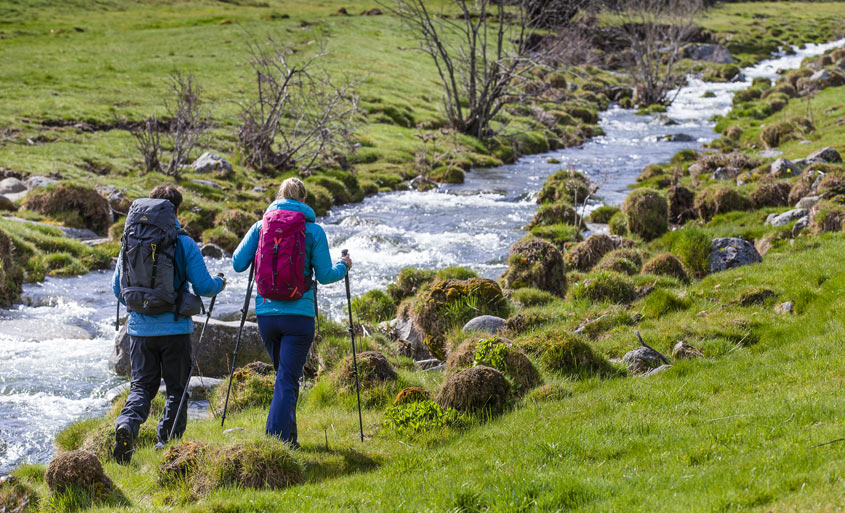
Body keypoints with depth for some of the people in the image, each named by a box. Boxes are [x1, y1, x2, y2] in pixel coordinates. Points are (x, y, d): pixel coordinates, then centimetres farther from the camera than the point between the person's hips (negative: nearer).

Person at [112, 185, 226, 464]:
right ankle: (166, 445, 11)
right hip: (174, 328, -3)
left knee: (141, 385, 10)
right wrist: (219, 284, 16)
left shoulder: (129, 242, 3)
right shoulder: (184, 243, -8)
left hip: (140, 328, 3)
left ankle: (126, 423, -18)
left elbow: (117, 288, 10)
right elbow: (203, 286, -7)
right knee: (176, 388, 11)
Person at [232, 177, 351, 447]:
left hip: (266, 312, 4)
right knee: (287, 381, -3)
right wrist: (343, 266, 19)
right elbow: (324, 275, -2)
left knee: (285, 376, 21)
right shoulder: (313, 230, -2)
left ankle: (288, 438, 25)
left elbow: (238, 263, 4)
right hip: (298, 314, -4)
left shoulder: (260, 225, 4)